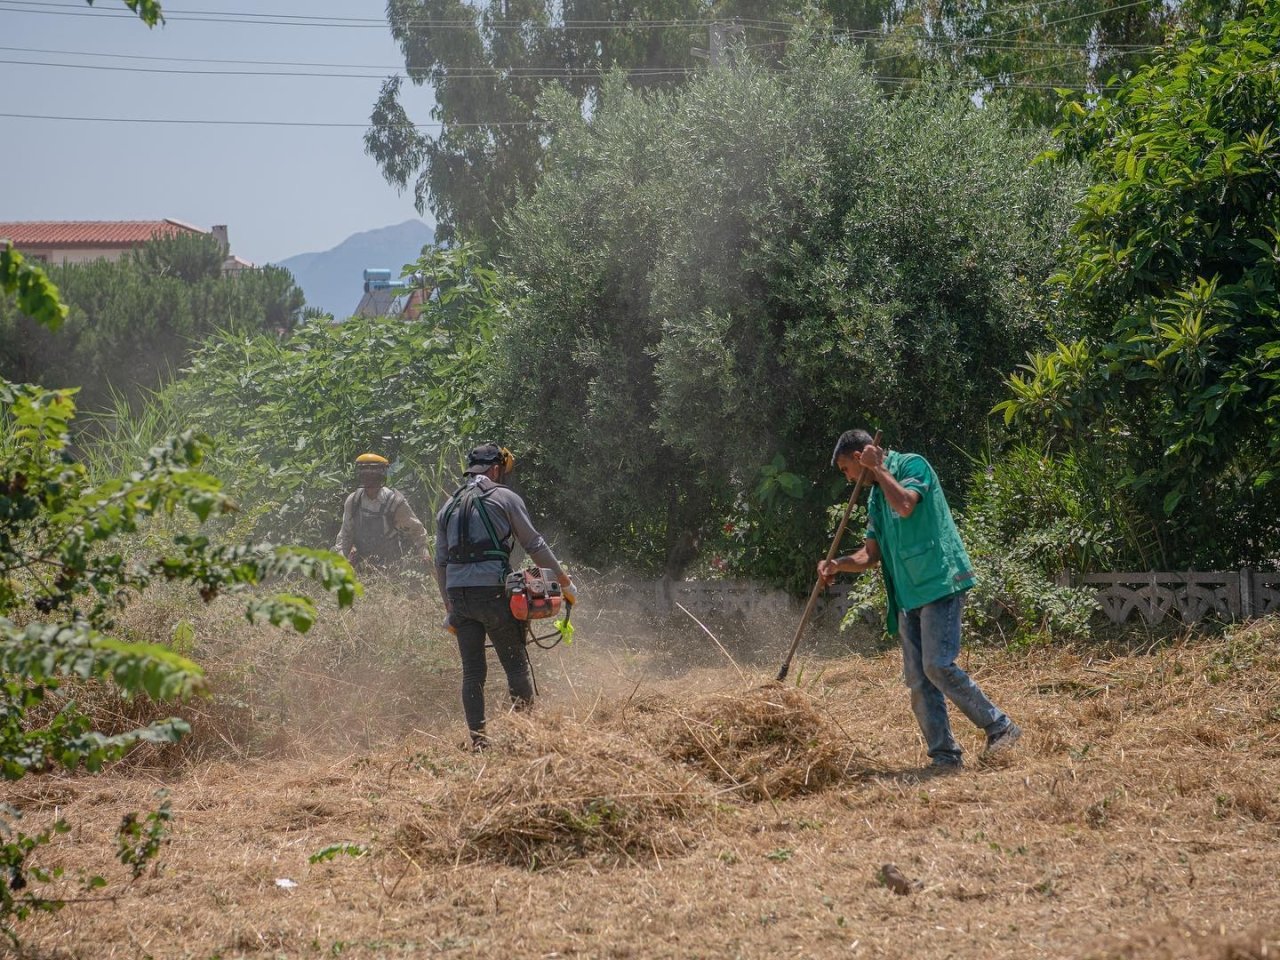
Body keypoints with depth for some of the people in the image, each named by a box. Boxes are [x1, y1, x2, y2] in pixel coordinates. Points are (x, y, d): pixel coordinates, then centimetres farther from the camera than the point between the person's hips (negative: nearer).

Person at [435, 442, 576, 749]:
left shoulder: (448, 507, 19)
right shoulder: (504, 497, 3)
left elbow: (440, 562, 19)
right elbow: (534, 545, 2)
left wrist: (449, 607, 24)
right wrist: (564, 580, 10)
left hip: (458, 594, 5)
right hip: (493, 590, -5)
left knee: (472, 671, 7)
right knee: (516, 663, 1)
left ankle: (478, 739, 5)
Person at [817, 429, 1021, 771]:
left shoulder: (912, 465, -3)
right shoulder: (875, 496, 21)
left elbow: (905, 505, -23)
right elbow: (871, 553, 20)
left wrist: (877, 467, -12)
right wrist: (839, 564, 2)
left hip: (939, 583, -9)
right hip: (907, 595, 9)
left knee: (938, 666, -17)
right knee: (917, 679, 3)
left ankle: (1000, 727, -7)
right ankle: (944, 755, 6)